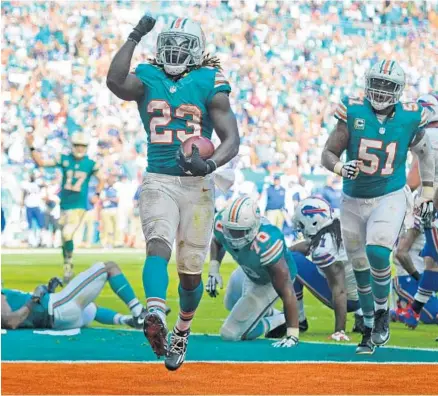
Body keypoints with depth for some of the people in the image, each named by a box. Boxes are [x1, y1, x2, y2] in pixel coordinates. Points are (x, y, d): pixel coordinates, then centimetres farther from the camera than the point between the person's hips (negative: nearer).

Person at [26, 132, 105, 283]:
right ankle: (67, 270, 21)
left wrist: (97, 195, 2)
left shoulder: (91, 164, -1)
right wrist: (31, 147, -10)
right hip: (64, 205, 3)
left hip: (79, 206, -3)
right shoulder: (64, 160, 1)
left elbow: (101, 180, 14)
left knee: (67, 234, -21)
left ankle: (69, 263, -3)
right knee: (64, 237, 9)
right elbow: (41, 162, 0)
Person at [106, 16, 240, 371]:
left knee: (190, 270, 8)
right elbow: (115, 82, -20)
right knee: (158, 245, -27)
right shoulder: (148, 79, 4)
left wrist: (210, 164, -25)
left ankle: (182, 332, 32)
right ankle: (155, 317, -48)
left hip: (197, 185, 0)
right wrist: (135, 37, -12)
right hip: (158, 182, 0)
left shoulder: (210, 84, 0)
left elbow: (232, 139, -6)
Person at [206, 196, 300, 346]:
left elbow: (286, 292, -40)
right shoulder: (221, 223, -29)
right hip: (249, 271, 7)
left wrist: (292, 334, -39)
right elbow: (217, 242, 1)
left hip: (270, 281, -7)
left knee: (230, 333, -6)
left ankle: (276, 322, 12)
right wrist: (214, 269, -16)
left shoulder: (266, 244, -47)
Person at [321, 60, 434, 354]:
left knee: (377, 254, -23)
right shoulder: (353, 113, -11)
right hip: (354, 200, 2)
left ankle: (382, 315, 0)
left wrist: (428, 192, 9)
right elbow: (328, 153, -6)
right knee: (360, 266, 10)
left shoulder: (409, 119, -8)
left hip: (390, 198, -2)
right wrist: (341, 167, -28)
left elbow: (425, 153, 12)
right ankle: (370, 329, 27)